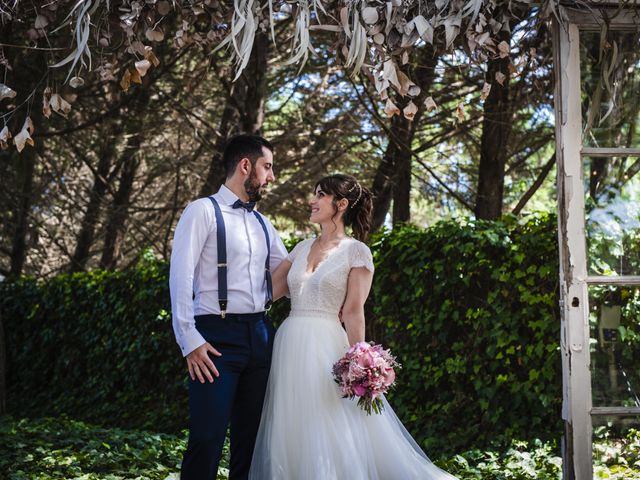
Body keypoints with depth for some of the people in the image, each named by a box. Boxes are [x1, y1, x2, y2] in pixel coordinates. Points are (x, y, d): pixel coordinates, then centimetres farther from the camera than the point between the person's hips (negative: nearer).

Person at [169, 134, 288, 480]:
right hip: (217, 337, -7)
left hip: (260, 335, 7)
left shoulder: (263, 225, 18)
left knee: (250, 438, 10)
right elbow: (180, 276, -10)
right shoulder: (203, 211, -3)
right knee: (208, 438, -9)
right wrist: (190, 341, -16)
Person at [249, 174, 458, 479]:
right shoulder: (302, 248, 14)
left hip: (326, 350, -6)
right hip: (289, 347, 6)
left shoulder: (356, 252, -2)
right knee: (291, 440, 8)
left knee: (333, 438, -4)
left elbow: (353, 312, -7)